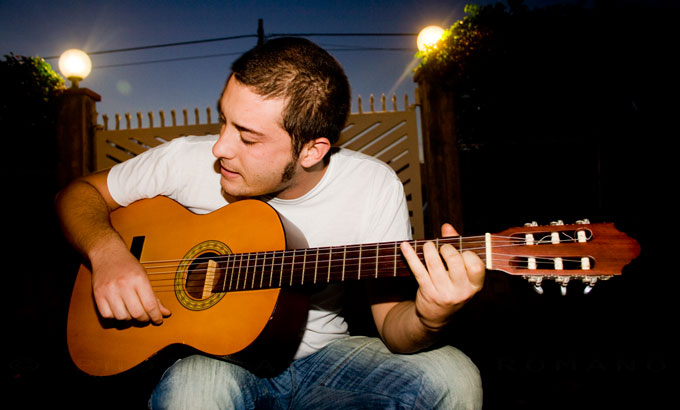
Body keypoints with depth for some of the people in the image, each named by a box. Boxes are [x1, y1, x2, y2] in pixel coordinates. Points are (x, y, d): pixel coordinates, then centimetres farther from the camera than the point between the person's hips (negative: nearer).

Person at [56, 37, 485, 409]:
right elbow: (81, 192, 2)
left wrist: (428, 319, -34)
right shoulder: (189, 160, -12)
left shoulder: (375, 188, -14)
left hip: (320, 354, 2)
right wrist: (108, 252, -19)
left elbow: (392, 325, -11)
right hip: (208, 351, -1)